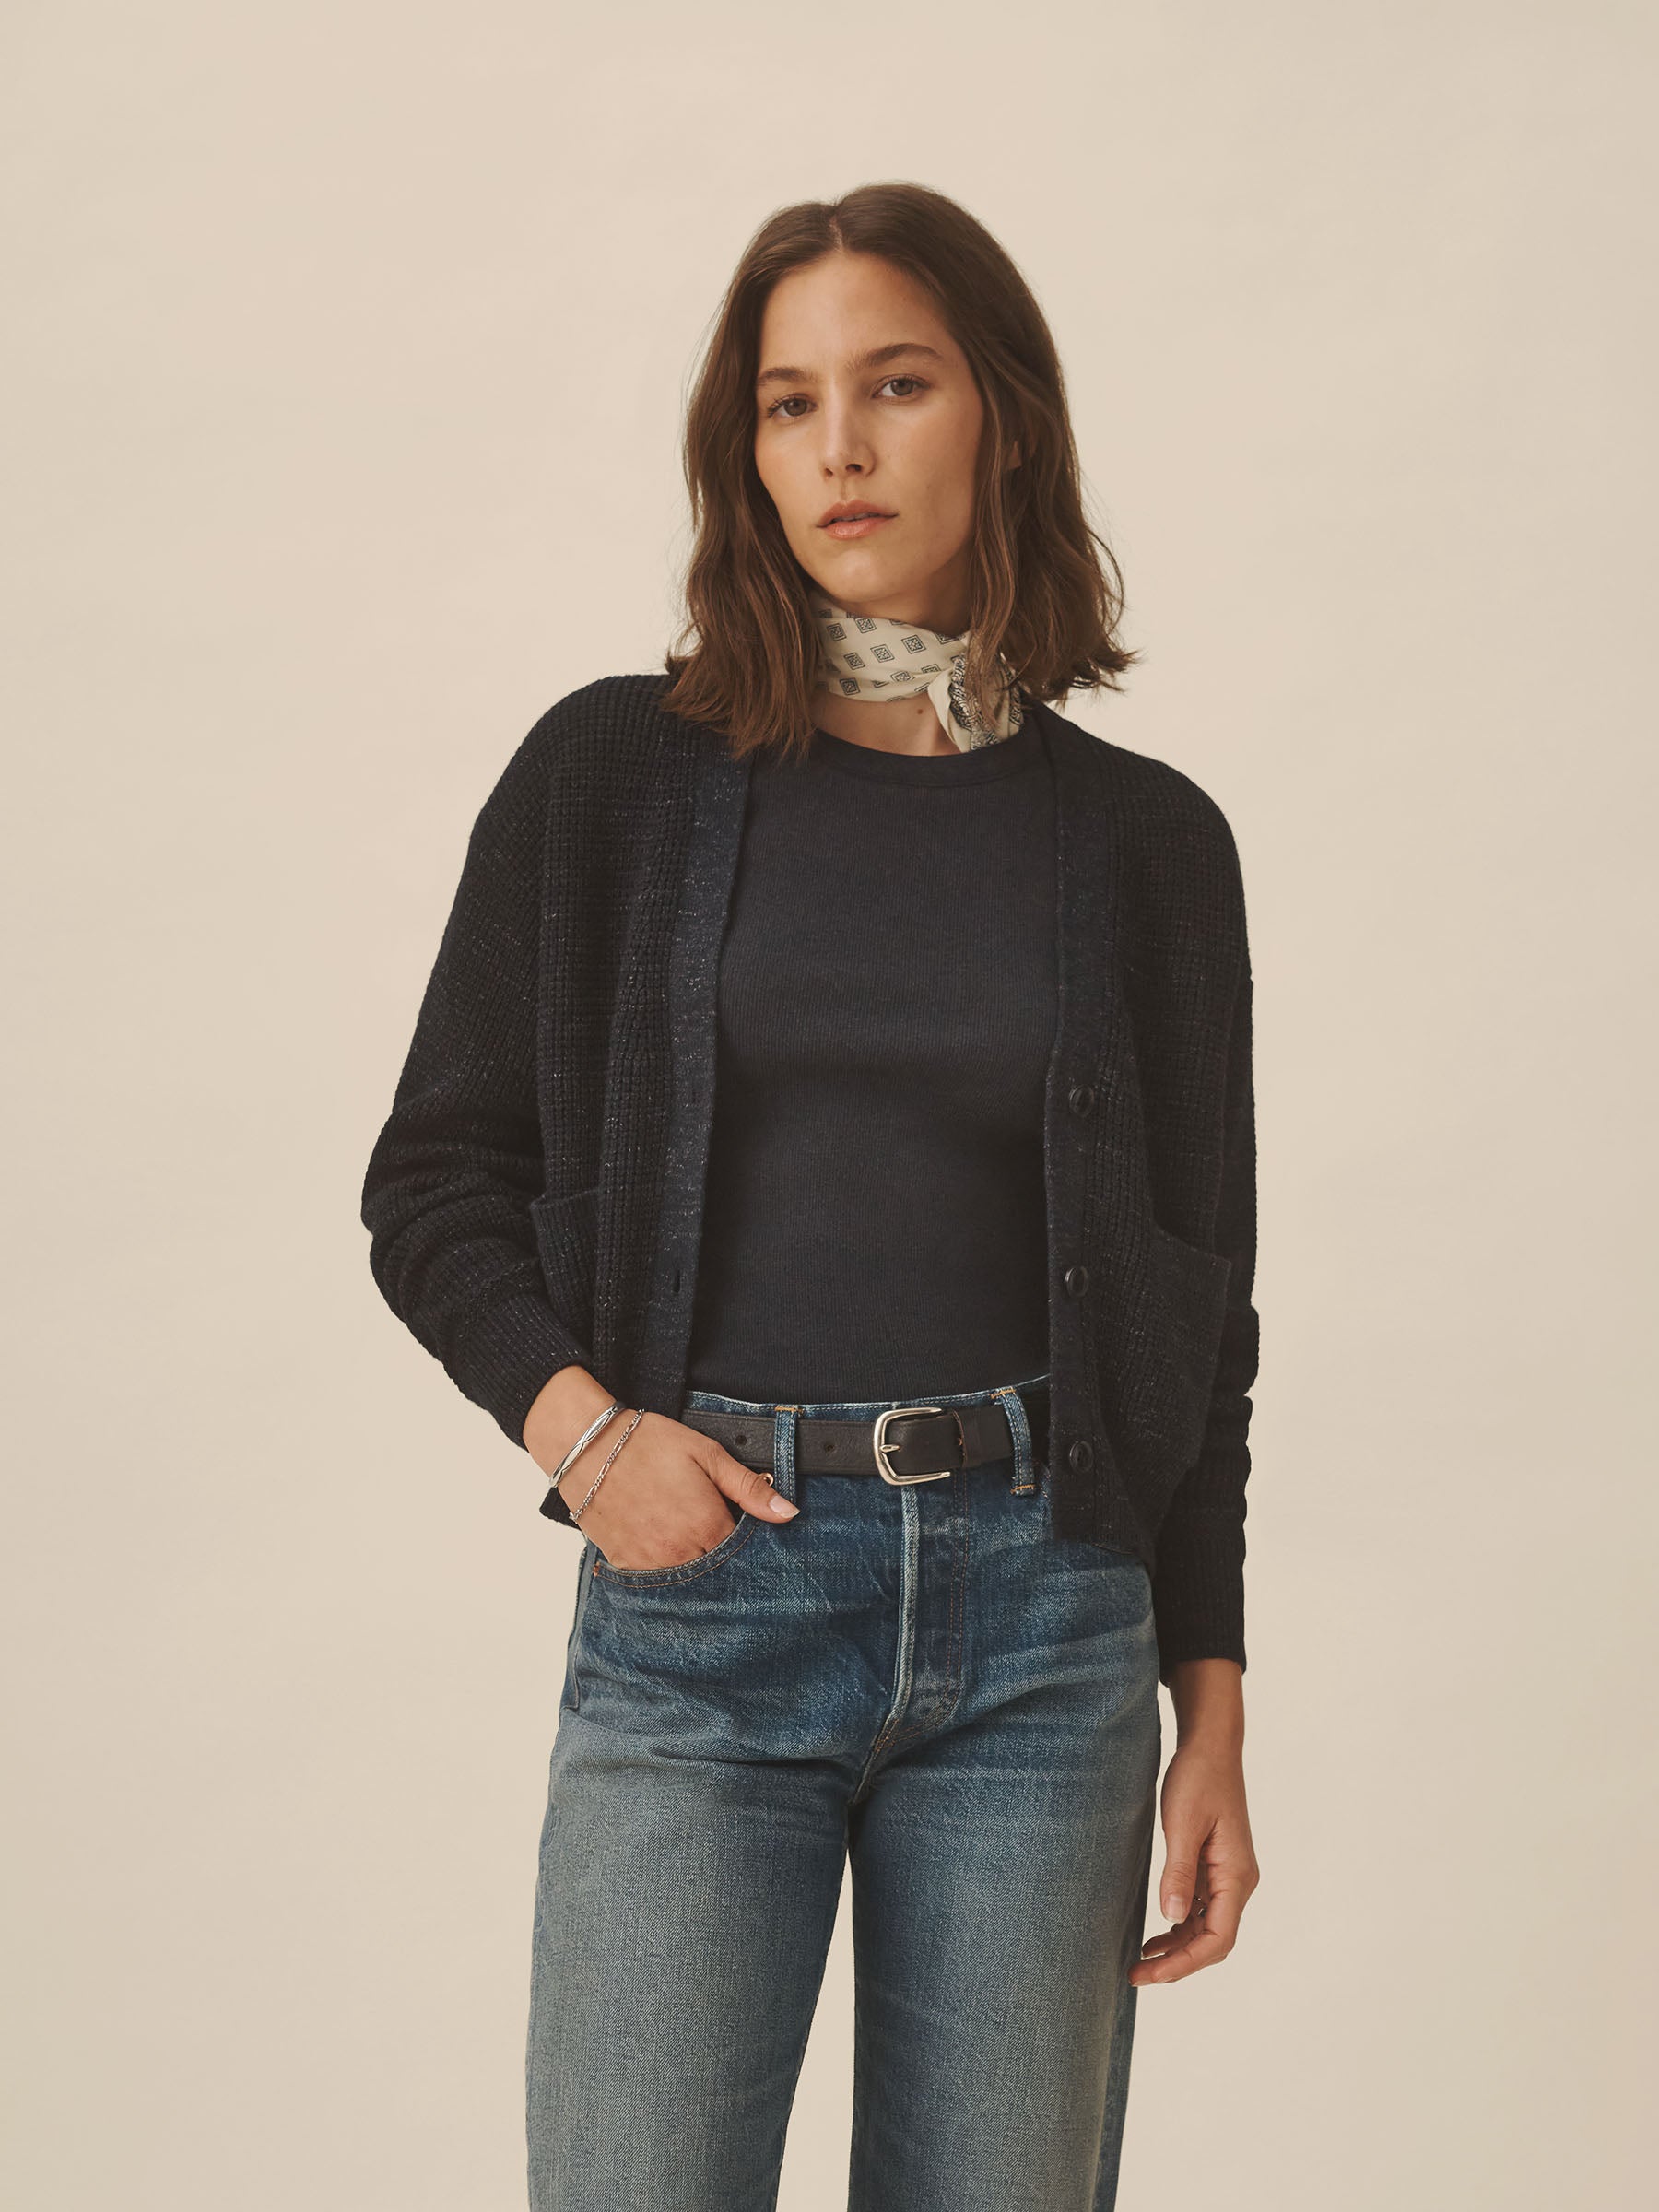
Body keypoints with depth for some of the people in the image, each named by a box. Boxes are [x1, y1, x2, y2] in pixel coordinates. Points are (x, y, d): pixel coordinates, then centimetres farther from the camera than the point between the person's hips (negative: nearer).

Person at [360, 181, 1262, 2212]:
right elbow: (431, 1184, 8)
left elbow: (1194, 1303, 10)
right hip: (697, 1600, -1)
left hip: (1041, 1612, 1)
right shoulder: (612, 778, 3)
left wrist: (1214, 1713, 6)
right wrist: (573, 1420, -10)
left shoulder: (1142, 841, 6)